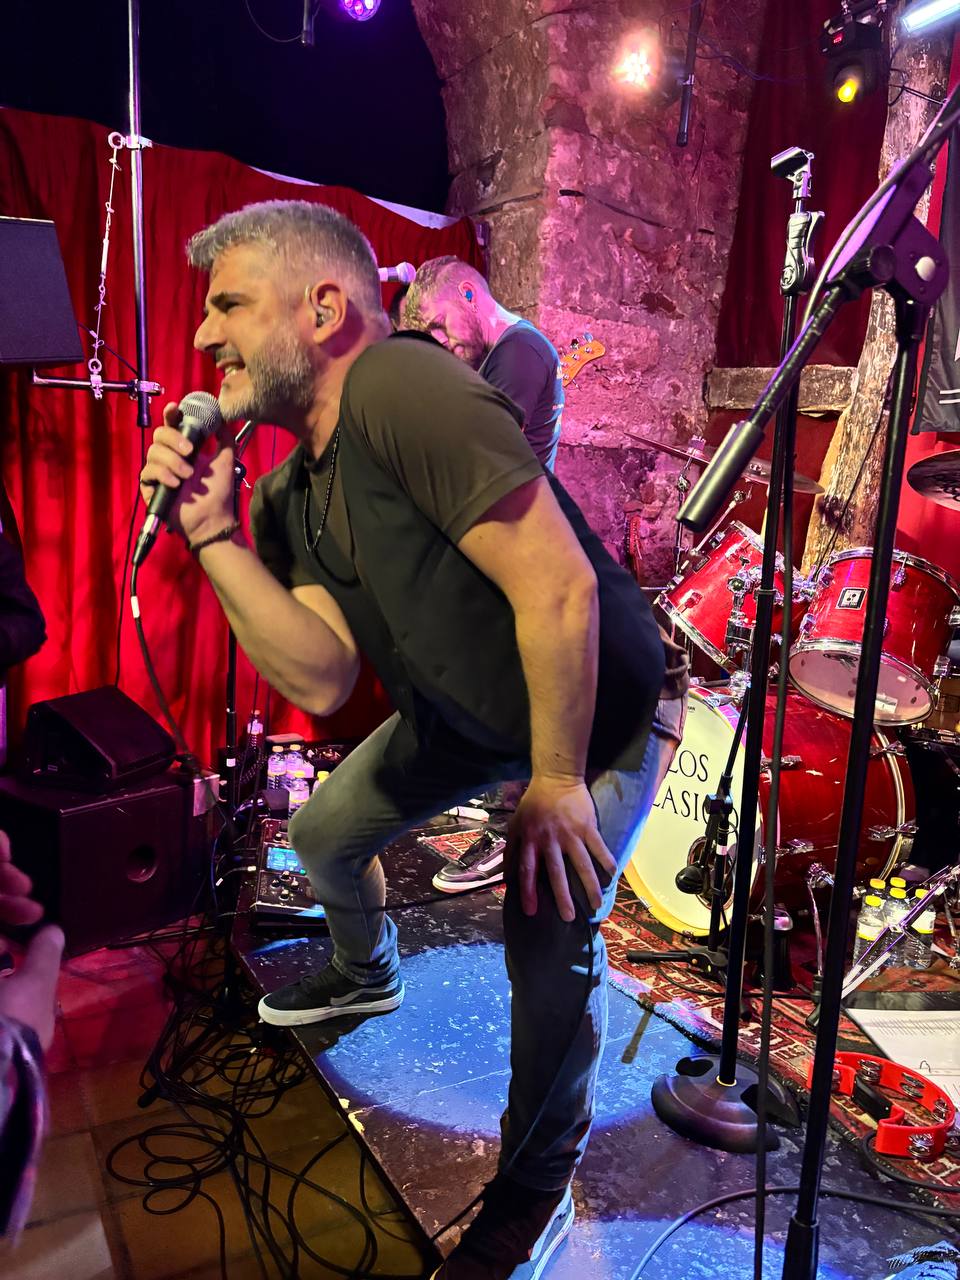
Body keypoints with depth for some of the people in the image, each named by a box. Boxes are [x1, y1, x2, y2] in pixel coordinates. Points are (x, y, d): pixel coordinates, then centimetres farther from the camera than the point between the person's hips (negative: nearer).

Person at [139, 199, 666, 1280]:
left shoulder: (404, 388, -30)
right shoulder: (288, 495, -3)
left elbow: (558, 588, -34)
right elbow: (321, 678, -13)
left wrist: (556, 781, -25)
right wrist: (212, 534, -19)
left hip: (596, 709, -8)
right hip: (462, 714, 8)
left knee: (549, 943, -17)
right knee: (323, 835, 17)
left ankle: (537, 1185, 16)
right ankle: (365, 976, 52)